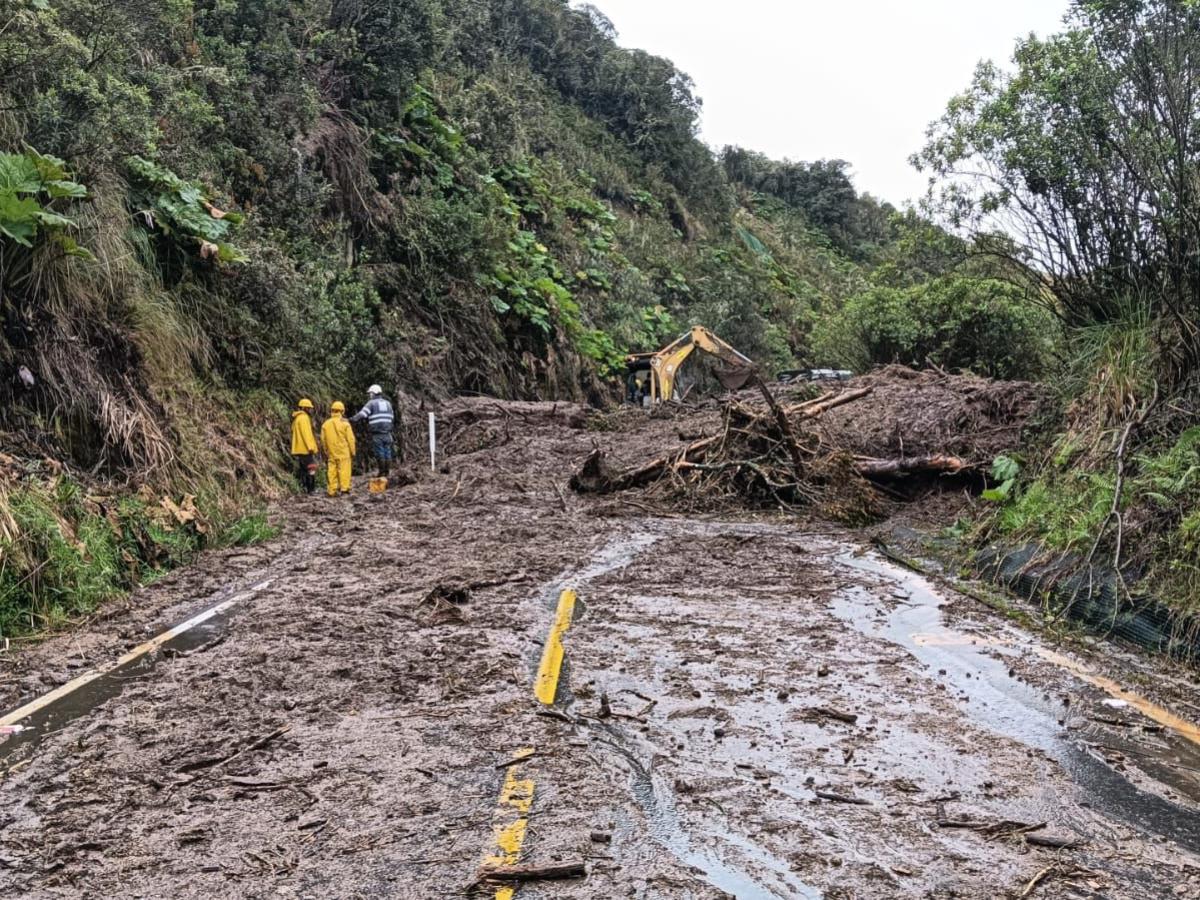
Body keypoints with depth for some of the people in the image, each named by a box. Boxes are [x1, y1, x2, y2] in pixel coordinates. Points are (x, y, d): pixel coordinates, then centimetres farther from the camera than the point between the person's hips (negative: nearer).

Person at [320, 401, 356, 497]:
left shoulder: (326, 424, 5)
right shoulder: (345, 423, -7)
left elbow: (323, 440, 9)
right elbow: (350, 439, -6)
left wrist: (326, 452, 19)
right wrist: (352, 452, 3)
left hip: (331, 453, 4)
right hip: (343, 453, -4)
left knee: (332, 471, 6)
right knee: (344, 470, -2)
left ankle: (332, 491, 5)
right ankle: (344, 490, -6)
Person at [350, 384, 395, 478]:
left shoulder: (371, 403, -2)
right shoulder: (387, 403, 16)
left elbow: (361, 415, -10)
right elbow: (392, 418, 17)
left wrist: (352, 419, -4)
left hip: (377, 434, -5)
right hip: (387, 433, 5)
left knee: (379, 453, -1)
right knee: (387, 452, 7)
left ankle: (382, 472, 2)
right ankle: (387, 472, 8)